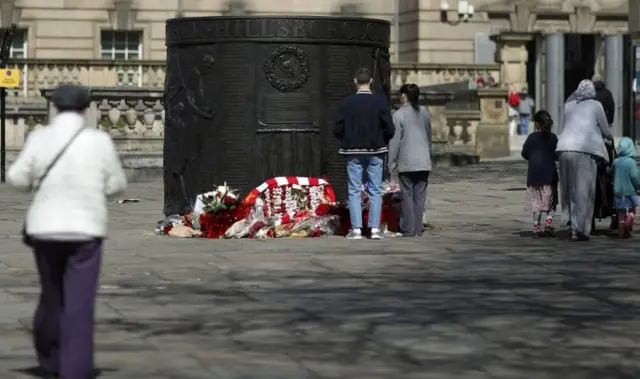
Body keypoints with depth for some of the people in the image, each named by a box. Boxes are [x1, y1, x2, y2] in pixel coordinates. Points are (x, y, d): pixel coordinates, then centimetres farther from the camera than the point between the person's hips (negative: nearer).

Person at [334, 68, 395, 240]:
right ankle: (375, 228, 3)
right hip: (375, 152, 0)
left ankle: (356, 229, 1)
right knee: (375, 191, 7)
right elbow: (390, 129, -8)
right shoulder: (380, 101, -6)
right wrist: (381, 141, 11)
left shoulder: (346, 103, -5)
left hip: (353, 152, 0)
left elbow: (338, 130, -5)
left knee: (354, 191, 5)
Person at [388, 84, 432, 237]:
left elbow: (395, 141, -8)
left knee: (407, 196, 1)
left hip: (406, 162, -4)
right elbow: (429, 136, 15)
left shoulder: (399, 115, -8)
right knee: (420, 196, 6)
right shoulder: (424, 113, 8)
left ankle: (408, 229, 0)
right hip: (423, 161, 4)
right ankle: (418, 228, 7)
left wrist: (392, 163, -3)